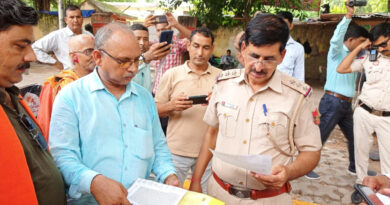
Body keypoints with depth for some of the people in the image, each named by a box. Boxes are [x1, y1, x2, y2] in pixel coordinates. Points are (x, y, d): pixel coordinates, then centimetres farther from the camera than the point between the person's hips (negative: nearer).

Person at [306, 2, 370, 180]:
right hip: (333, 102, -8)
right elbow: (336, 38, -26)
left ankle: (354, 168, 32)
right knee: (320, 137, -4)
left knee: (354, 137, 16)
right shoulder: (337, 52, -5)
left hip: (346, 104, 8)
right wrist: (349, 15, -31)